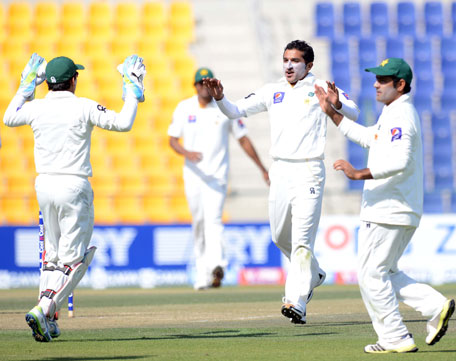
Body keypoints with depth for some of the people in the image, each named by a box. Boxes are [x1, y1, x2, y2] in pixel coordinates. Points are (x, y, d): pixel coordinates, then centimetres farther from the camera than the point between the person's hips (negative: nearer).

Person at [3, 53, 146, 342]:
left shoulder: (36, 108, 3)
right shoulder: (84, 108, -10)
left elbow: (9, 118, 24)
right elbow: (123, 123, -10)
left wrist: (27, 86, 29)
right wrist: (132, 89, 2)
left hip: (44, 184, 6)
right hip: (74, 186, -5)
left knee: (53, 254, 18)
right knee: (73, 258, -2)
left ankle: (47, 319, 13)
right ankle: (44, 309, -18)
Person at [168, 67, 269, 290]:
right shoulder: (184, 108, 4)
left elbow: (243, 139, 6)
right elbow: (172, 140, 3)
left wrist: (262, 169, 7)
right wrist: (187, 153, -20)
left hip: (217, 174, -2)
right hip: (193, 174, 2)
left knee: (213, 219, -19)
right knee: (198, 222, 8)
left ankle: (216, 266, -35)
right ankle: (202, 271, 20)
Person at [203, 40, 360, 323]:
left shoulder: (319, 89, -2)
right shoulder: (272, 92, 13)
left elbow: (354, 113, -14)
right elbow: (236, 111, 11)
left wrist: (336, 103, -36)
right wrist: (220, 98, -9)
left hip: (308, 170, -6)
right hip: (280, 171, 6)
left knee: (302, 238, -13)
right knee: (281, 236, 16)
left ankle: (297, 302, -18)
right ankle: (313, 275, 40)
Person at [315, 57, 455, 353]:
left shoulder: (401, 116, -17)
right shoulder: (393, 113, 17)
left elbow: (399, 161, -31)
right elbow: (367, 137, 30)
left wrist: (359, 174, -31)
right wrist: (332, 112, 27)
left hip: (389, 214, -11)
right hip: (394, 212, 11)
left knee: (372, 275, -3)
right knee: (385, 273, 17)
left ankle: (396, 338, 1)